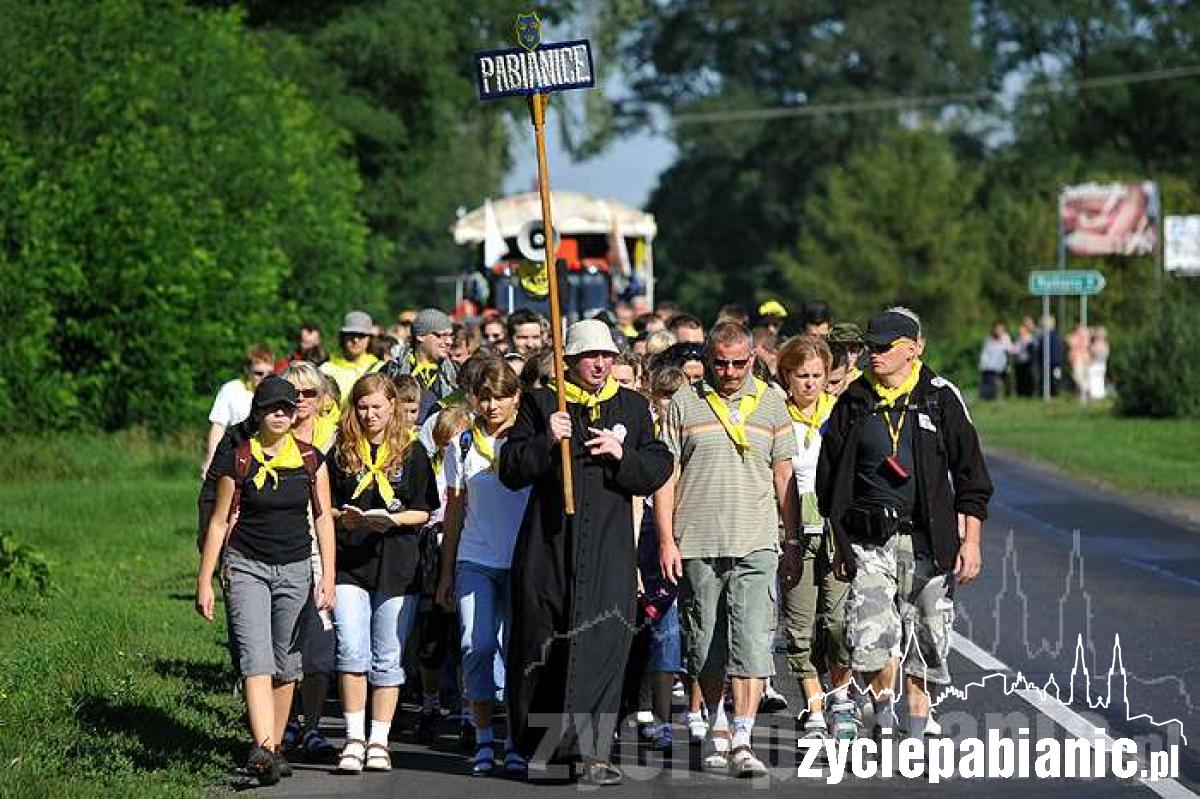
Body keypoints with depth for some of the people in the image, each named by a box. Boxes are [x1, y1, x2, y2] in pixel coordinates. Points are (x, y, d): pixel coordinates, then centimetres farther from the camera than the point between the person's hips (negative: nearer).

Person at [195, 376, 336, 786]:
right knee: (256, 658, -16)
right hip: (247, 567, -3)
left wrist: (328, 576, 0)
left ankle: (273, 747, 18)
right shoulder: (238, 460, -1)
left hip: (295, 569, 3)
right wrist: (204, 581, 1)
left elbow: (323, 518, 7)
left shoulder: (310, 460, 4)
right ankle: (263, 749, -26)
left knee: (286, 664, 7)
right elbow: (219, 521, 3)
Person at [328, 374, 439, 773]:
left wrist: (393, 520, -13)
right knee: (352, 650, -11)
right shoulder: (342, 451, 8)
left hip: (397, 565, 0)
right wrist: (342, 517, -10)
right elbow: (325, 505, 12)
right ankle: (354, 738, -4)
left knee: (388, 658, 4)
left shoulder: (412, 452, 5)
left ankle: (379, 740, 11)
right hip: (349, 564, 0)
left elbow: (424, 512, 5)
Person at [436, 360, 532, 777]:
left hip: (523, 562, -1)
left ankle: (518, 741, 5)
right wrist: (446, 572, 13)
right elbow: (455, 511, 14)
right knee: (477, 645, -10)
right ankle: (483, 739, -3)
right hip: (474, 561, 1)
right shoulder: (462, 446, 9)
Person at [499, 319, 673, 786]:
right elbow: (511, 470, 1)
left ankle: (589, 751, -13)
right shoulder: (540, 403, 6)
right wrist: (547, 441, -15)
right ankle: (529, 743, 25)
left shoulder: (632, 407, 13)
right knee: (540, 644, 7)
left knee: (601, 644, -11)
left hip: (609, 550, 1)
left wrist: (622, 454, -9)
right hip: (549, 544, 0)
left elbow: (659, 469, 9)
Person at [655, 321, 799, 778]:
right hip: (696, 545, 0)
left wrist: (794, 542, 10)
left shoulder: (771, 403, 9)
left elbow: (784, 475, 13)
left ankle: (742, 741, -16)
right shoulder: (684, 404, 5)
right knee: (706, 649, 8)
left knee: (752, 643, -12)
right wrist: (666, 539, -3)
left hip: (755, 544, 0)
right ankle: (718, 735, 22)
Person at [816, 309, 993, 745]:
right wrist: (841, 543, 12)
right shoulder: (854, 402, 7)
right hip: (869, 542, 1)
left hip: (926, 540, -1)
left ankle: (916, 730, 18)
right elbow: (829, 478, 15)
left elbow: (971, 475, 3)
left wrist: (970, 541, -3)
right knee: (871, 639, -14)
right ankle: (884, 715, 9)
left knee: (924, 643, 5)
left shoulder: (940, 397, 2)